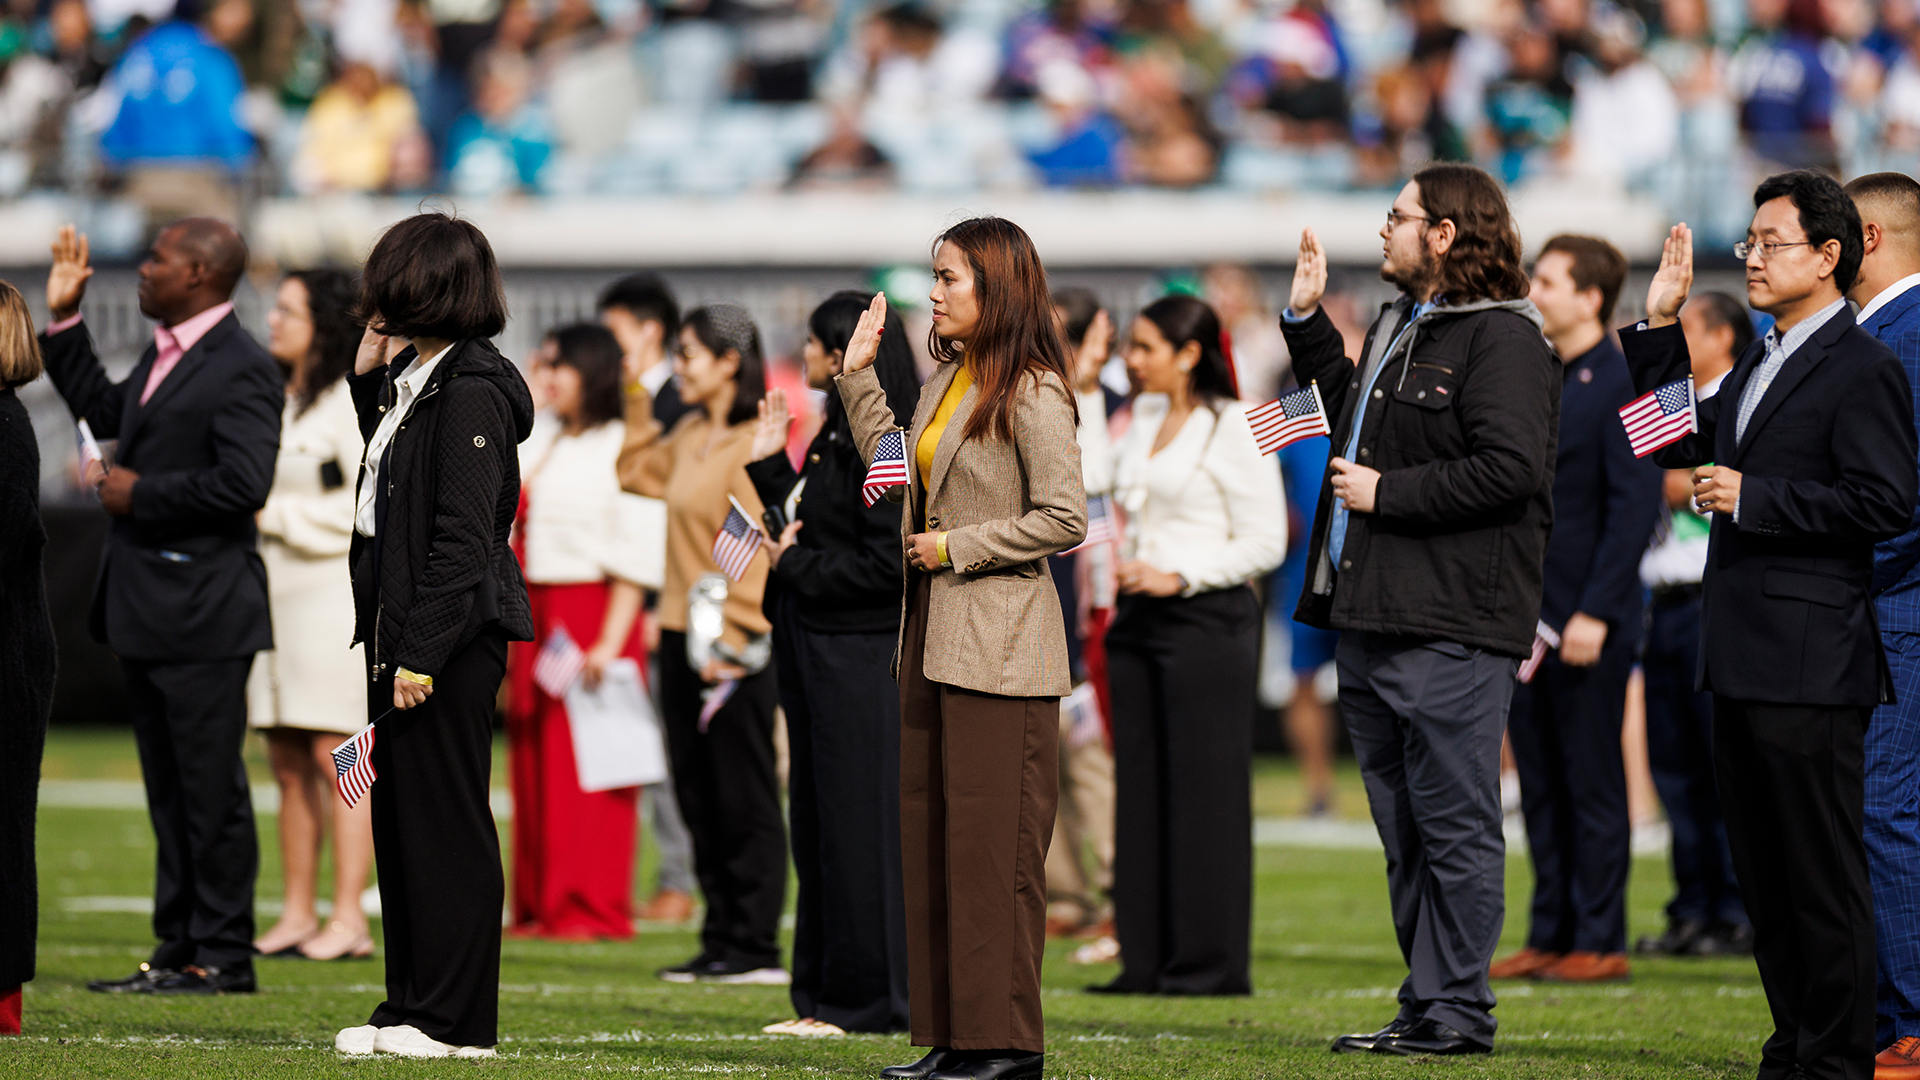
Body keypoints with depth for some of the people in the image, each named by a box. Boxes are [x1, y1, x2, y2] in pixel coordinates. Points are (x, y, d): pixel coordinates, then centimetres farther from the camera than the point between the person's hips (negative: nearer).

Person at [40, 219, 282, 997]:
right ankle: (179, 949, 17)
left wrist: (142, 494, -15)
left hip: (202, 611, -10)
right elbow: (104, 410, 33)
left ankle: (223, 956, 0)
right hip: (145, 610, 10)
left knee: (210, 787, -4)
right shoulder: (163, 356, 15)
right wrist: (64, 320, 25)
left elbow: (244, 482, -24)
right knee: (168, 788, 12)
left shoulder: (242, 370, -14)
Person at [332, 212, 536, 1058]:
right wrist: (370, 374, 17)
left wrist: (420, 653, -21)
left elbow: (462, 536, -19)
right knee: (399, 815, 12)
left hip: (451, 636, -10)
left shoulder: (470, 391, -15)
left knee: (445, 818, -5)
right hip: (403, 624, 10)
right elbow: (390, 475, 28)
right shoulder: (415, 378, 13)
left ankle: (457, 1019, 0)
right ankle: (412, 1005, 18)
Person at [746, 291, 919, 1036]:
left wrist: (795, 569, -13)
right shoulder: (835, 437, 14)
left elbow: (888, 562, -20)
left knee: (858, 825, -5)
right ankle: (824, 995, 17)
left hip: (860, 659, -10)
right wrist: (769, 463, 16)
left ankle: (866, 1001, 1)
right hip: (816, 653, 10)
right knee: (816, 827, 12)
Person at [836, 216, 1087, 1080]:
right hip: (933, 635, 9)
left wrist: (958, 547, -13)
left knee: (990, 845, -6)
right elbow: (896, 470, 25)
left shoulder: (1032, 394, -12)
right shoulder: (945, 381, 13)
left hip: (998, 642, -9)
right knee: (930, 838, 9)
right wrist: (859, 376, 22)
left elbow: (1064, 519, -16)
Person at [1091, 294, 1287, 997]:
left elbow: (1265, 542, -10)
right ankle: (1148, 960, 7)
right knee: (1141, 789, 5)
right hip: (1138, 621, 8)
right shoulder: (1142, 422, 14)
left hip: (1207, 618, -8)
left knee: (1205, 789, -5)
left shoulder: (1233, 429, -8)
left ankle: (1211, 961, -1)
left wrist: (1177, 577, -15)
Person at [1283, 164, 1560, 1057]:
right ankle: (1426, 1008, 18)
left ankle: (1455, 1011, -2)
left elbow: (1510, 468, -21)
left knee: (1454, 826, -5)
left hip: (1450, 630, -10)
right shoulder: (1397, 327, 19)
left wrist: (1386, 494, -15)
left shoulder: (1501, 340, -11)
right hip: (1371, 617, 10)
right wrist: (1307, 320, 29)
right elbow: (1353, 414, 35)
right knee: (1405, 831, 13)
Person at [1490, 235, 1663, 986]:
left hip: (1588, 621, -8)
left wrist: (1595, 613, -19)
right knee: (1540, 785, 10)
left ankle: (1600, 943, 2)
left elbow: (1635, 503, -16)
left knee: (1592, 785, -2)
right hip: (1527, 615, 8)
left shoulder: (1623, 386, -10)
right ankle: (1550, 937, 15)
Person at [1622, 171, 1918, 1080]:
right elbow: (1677, 444, 23)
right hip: (1744, 662, 9)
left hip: (1809, 664, -9)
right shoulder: (1759, 366, 18)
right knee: (1764, 876, 12)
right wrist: (1661, 326, 14)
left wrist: (1755, 498, -16)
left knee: (1822, 877, -4)